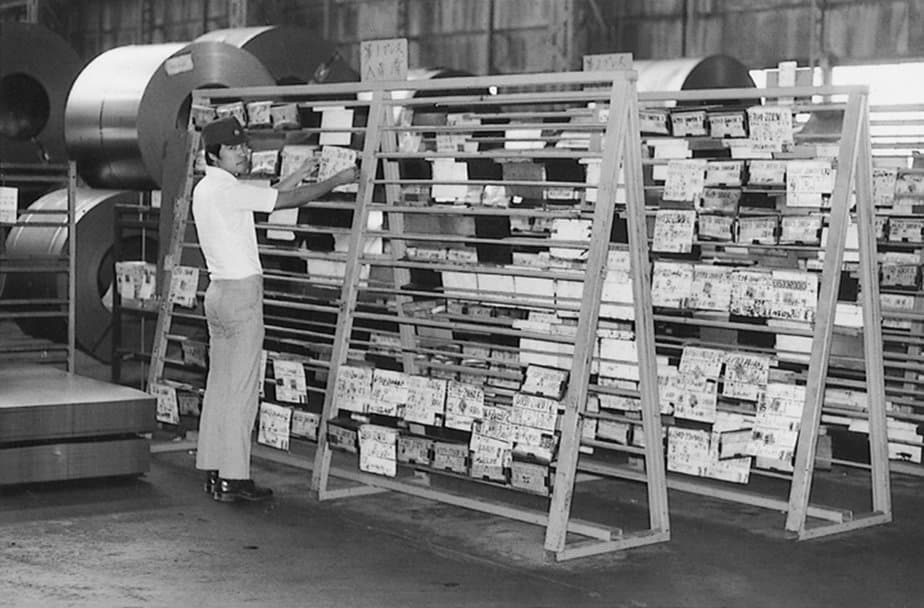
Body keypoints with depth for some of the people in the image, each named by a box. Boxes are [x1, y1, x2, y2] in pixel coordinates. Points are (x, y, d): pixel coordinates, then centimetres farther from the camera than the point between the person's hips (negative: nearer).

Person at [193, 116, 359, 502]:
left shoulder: (205, 189, 13)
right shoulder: (227, 190, -15)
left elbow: (266, 197, 23)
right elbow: (287, 201, -14)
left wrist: (292, 179, 22)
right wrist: (336, 181, -5)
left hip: (218, 290, 10)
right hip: (241, 292, -10)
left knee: (219, 384, 11)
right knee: (241, 387, -5)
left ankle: (213, 471, 15)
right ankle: (233, 480, -3)